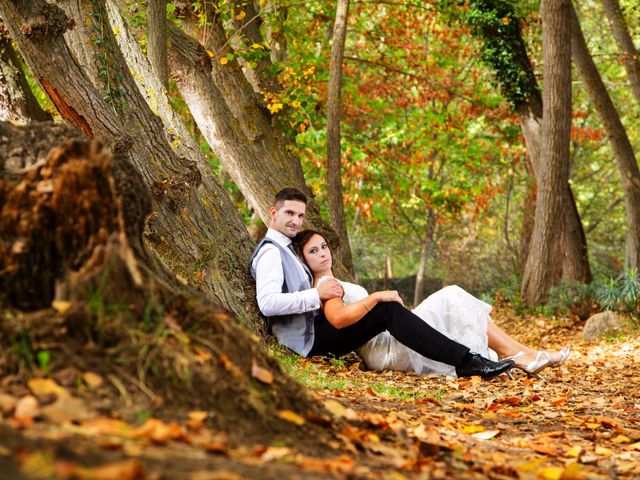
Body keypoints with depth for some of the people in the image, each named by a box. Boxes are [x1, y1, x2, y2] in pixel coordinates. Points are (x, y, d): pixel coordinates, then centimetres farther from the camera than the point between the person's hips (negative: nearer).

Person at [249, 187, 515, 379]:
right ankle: (466, 362, -27)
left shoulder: (285, 250, 23)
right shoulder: (270, 252, -9)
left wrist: (328, 289, 6)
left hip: (315, 328, 10)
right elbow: (267, 303, -24)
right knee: (388, 309, -21)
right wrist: (317, 295, -22)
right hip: (310, 337, -10)